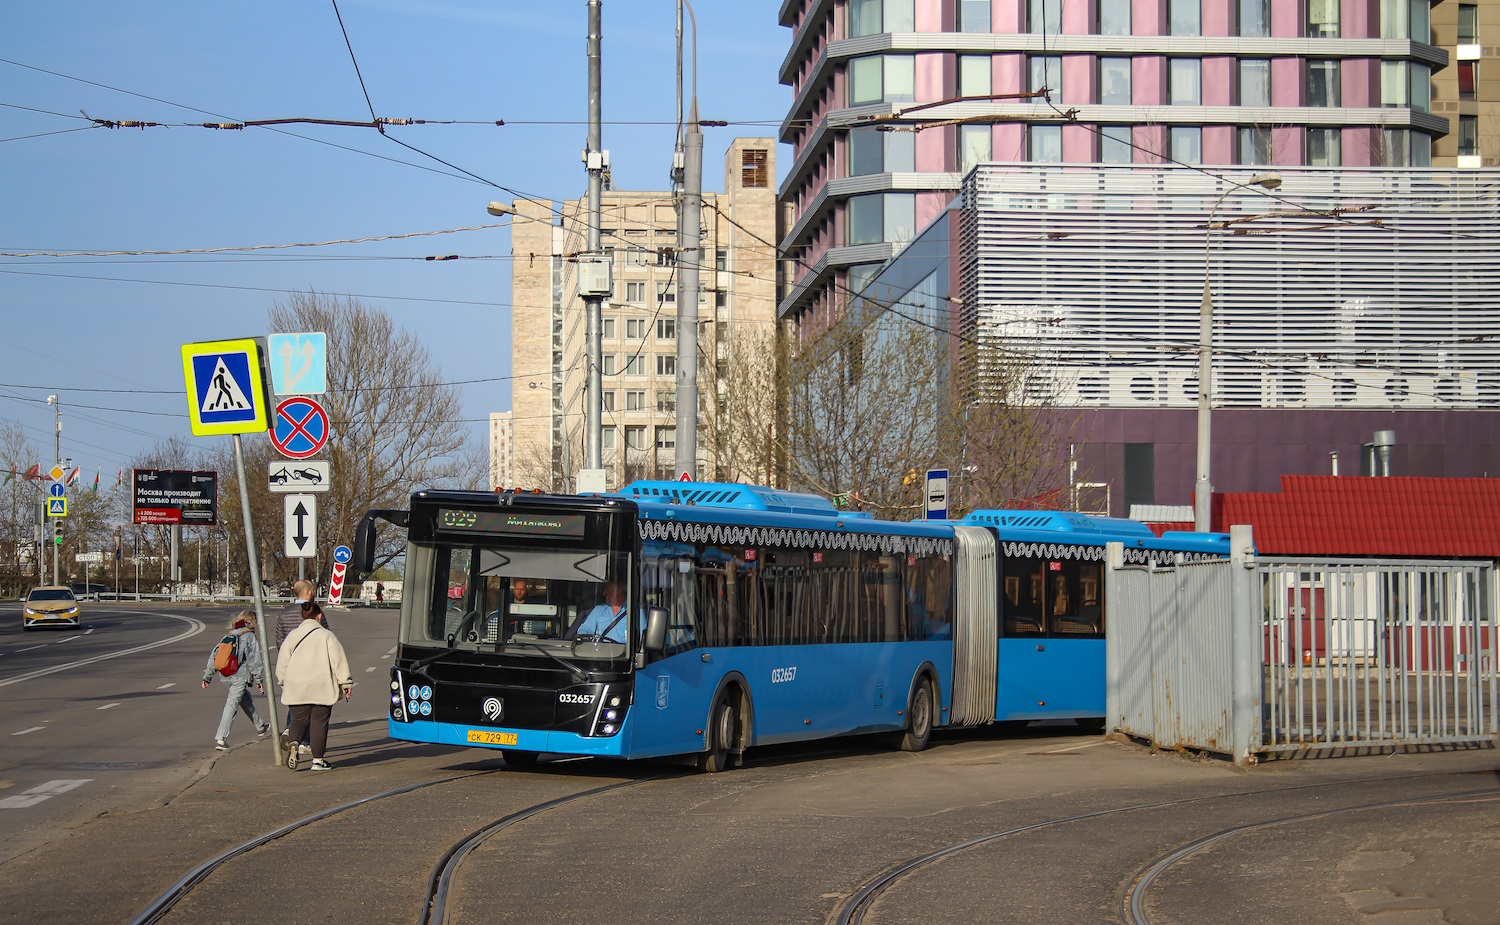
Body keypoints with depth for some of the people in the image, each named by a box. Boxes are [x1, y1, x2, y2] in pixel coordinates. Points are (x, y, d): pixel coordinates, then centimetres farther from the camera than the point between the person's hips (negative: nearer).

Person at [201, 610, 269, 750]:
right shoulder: (250, 637, -6)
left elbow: (214, 655, 10)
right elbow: (254, 660, -9)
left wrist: (207, 676, 13)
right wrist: (259, 680, -2)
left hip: (225, 677, 7)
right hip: (240, 677, -7)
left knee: (246, 700, 24)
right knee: (232, 705, -6)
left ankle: (260, 726, 39)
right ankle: (220, 739, -11)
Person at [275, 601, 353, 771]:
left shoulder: (292, 636, 6)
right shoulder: (326, 636, -2)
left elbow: (282, 663, 10)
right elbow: (339, 660, -4)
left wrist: (283, 682, 25)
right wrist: (346, 683, 1)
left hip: (296, 688, 2)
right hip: (322, 687, -2)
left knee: (299, 719, 9)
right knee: (319, 722, 5)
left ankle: (293, 744, -21)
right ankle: (318, 760, 7)